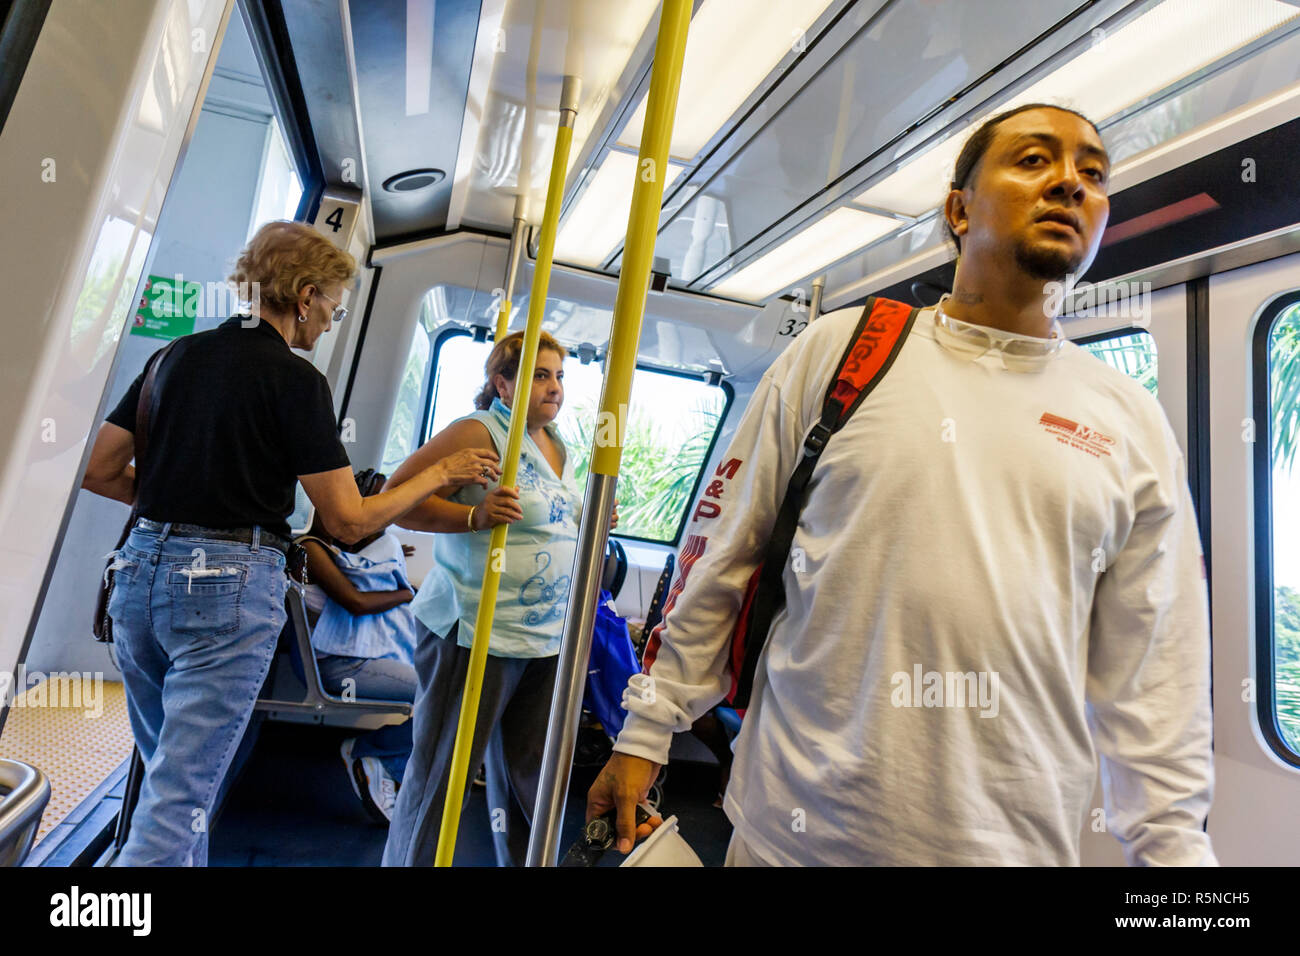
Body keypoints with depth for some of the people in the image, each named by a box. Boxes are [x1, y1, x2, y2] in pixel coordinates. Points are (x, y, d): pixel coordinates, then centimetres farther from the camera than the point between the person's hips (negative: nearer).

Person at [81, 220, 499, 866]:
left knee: (169, 769, 22)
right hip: (231, 583, -7)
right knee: (180, 796, 0)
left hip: (141, 572, 8)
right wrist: (442, 472, -2)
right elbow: (349, 521, -11)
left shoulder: (178, 354, 10)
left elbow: (97, 472, 12)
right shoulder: (295, 379, -10)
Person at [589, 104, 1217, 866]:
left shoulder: (1135, 423, 4)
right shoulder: (838, 348, -4)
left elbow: (1152, 672, 6)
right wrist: (646, 731, 1)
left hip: (1022, 837, 3)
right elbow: (721, 558, -2)